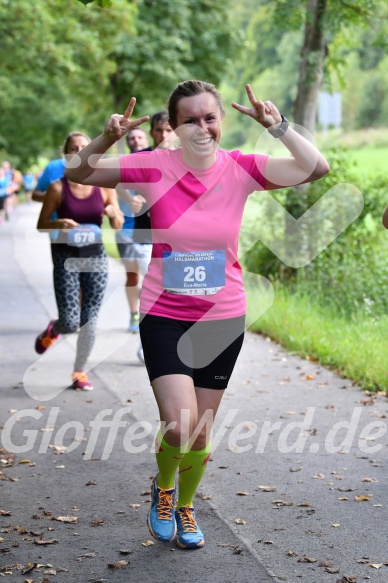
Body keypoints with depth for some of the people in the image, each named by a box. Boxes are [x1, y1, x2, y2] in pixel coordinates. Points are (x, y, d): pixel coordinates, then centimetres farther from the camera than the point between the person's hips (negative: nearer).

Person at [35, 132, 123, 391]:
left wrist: (113, 214, -17)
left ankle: (80, 372, 22)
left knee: (90, 321, 3)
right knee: (70, 323, -8)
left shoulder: (105, 186, -1)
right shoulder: (58, 188, -7)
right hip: (66, 257, -2)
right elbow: (41, 225, 0)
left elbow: (118, 225, 5)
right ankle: (52, 331, 29)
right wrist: (59, 224, -20)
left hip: (95, 255, 2)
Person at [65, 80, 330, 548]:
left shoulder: (240, 168, -8)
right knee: (179, 426, -15)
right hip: (164, 316, -2)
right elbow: (77, 173, -6)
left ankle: (185, 507, 42)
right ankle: (163, 488, 20)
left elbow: (316, 168, -15)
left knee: (201, 432, 14)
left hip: (223, 317, 2)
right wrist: (107, 139, -24)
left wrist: (278, 126, -25)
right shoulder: (155, 167, -11)